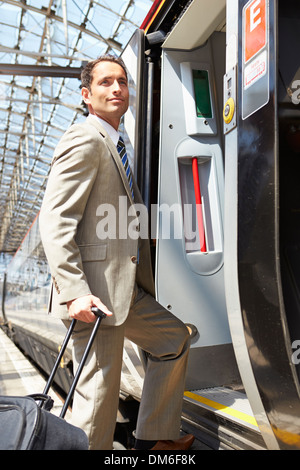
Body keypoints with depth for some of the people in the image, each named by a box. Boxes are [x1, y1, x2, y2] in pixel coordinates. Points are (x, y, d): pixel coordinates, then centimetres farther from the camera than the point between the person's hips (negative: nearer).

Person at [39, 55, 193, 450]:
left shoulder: (112, 146, 21)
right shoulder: (85, 140, -9)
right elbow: (55, 220, -19)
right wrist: (75, 292, -27)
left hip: (128, 289, 10)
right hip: (96, 290, -10)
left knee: (175, 338, 20)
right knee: (99, 393, -3)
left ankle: (154, 436, 30)